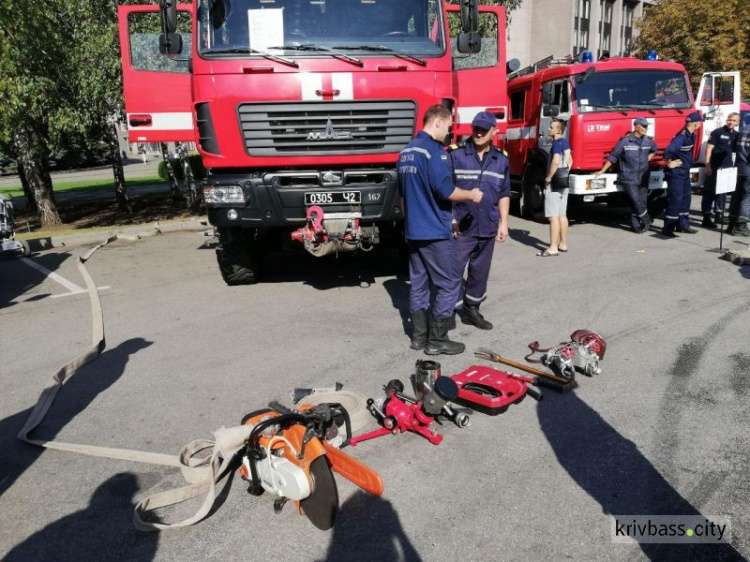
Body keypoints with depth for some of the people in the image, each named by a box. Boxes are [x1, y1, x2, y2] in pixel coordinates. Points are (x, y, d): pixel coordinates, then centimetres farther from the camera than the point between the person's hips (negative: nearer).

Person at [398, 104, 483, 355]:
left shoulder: (406, 152, 13)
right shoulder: (433, 150, -15)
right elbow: (445, 190, -21)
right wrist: (471, 195, -5)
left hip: (413, 230, 9)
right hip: (435, 232, -9)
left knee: (418, 283, 13)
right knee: (449, 284, 0)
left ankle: (419, 336, 19)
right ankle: (437, 340, 4)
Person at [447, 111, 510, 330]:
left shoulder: (501, 160, 8)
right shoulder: (455, 154, -6)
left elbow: (504, 195, 14)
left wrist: (503, 222, 8)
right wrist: (450, 218, -13)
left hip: (487, 228, 5)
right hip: (460, 228, -5)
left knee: (480, 271, 15)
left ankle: (472, 309, 30)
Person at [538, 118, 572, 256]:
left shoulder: (557, 143, -15)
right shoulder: (565, 142, 14)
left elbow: (555, 161, -29)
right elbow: (570, 161, 25)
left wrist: (548, 178, -20)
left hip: (555, 183, -10)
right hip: (564, 182, 10)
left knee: (553, 216, -8)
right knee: (562, 215, 14)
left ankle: (553, 248, -8)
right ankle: (563, 244, 21)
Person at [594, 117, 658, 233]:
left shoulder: (648, 141, 6)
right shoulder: (625, 141, -8)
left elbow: (654, 150, 29)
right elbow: (613, 157, -3)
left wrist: (648, 159, 12)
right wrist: (602, 171, -4)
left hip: (643, 179, 5)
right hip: (628, 179, -5)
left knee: (641, 202, 4)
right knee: (637, 201, -11)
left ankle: (636, 225, 16)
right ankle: (646, 220, 9)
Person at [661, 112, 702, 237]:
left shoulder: (690, 135, 8)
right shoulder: (682, 136, -23)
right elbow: (668, 150, -35)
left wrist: (687, 165, 19)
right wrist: (669, 163, -23)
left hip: (685, 173, 10)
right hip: (676, 174, -10)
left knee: (685, 199, 15)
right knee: (675, 201, -6)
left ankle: (682, 225, 24)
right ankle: (667, 228, 0)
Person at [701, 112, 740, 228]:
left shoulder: (736, 135, 12)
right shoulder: (717, 132, -5)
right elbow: (709, 149, -8)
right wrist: (707, 166, -15)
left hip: (728, 168, 6)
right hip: (714, 168, -6)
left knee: (723, 192, 11)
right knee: (709, 192, -3)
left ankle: (718, 216, 20)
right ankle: (706, 218, -2)